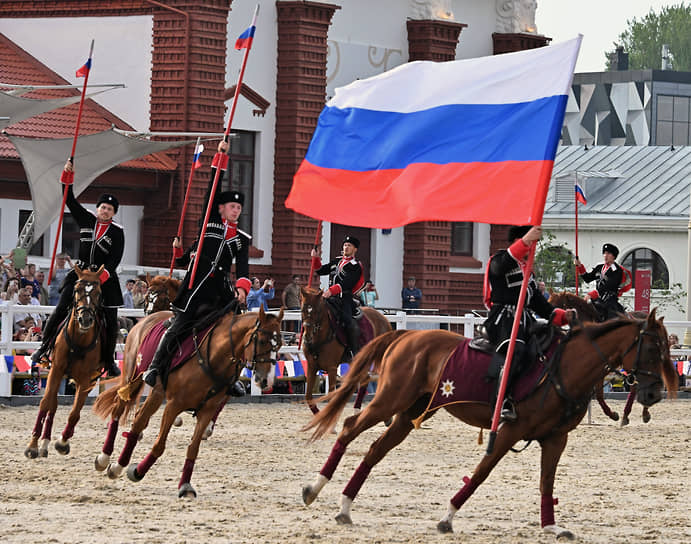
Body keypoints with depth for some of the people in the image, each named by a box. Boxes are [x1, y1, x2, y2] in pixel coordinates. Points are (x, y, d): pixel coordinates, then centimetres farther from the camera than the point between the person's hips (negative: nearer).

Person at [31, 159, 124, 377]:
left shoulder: (117, 232, -2)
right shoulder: (86, 220, 5)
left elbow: (116, 259, -9)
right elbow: (70, 200, 3)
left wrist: (103, 274, -24)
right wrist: (68, 176, -9)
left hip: (105, 277, -2)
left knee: (110, 320, -2)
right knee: (60, 310, -7)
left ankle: (109, 360, 11)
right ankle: (45, 347, 3)